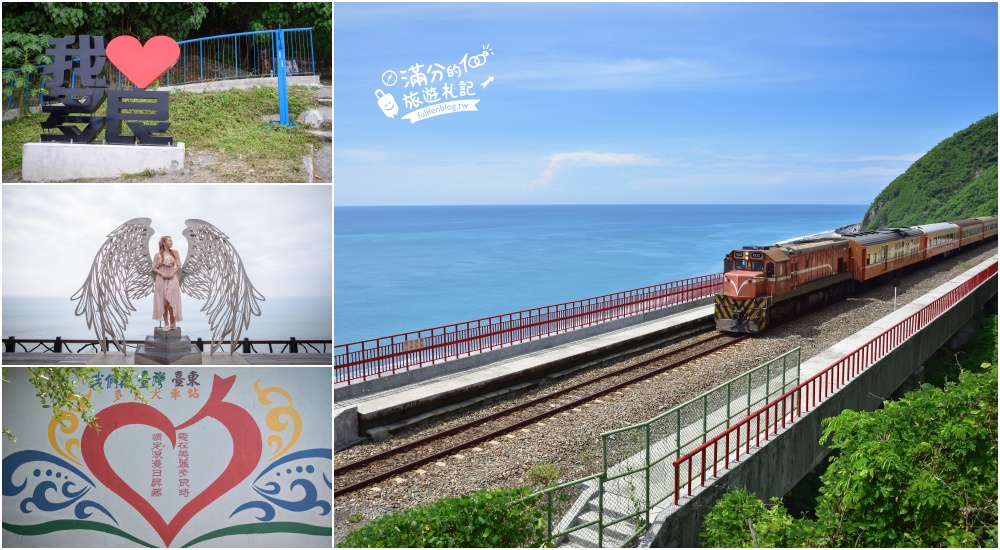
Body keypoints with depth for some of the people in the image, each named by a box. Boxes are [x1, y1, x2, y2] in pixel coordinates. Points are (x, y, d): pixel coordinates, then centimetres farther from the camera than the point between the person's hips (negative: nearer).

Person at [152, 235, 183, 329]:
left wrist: (172, 274, -10)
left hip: (172, 279, -1)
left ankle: (173, 322, 4)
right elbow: (154, 268, 3)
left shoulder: (175, 252, 7)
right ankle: (166, 323, 7)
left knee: (169, 301, -11)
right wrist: (162, 274, -12)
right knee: (163, 302, 1)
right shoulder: (158, 255, 4)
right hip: (161, 280, 1)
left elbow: (179, 266, 5)